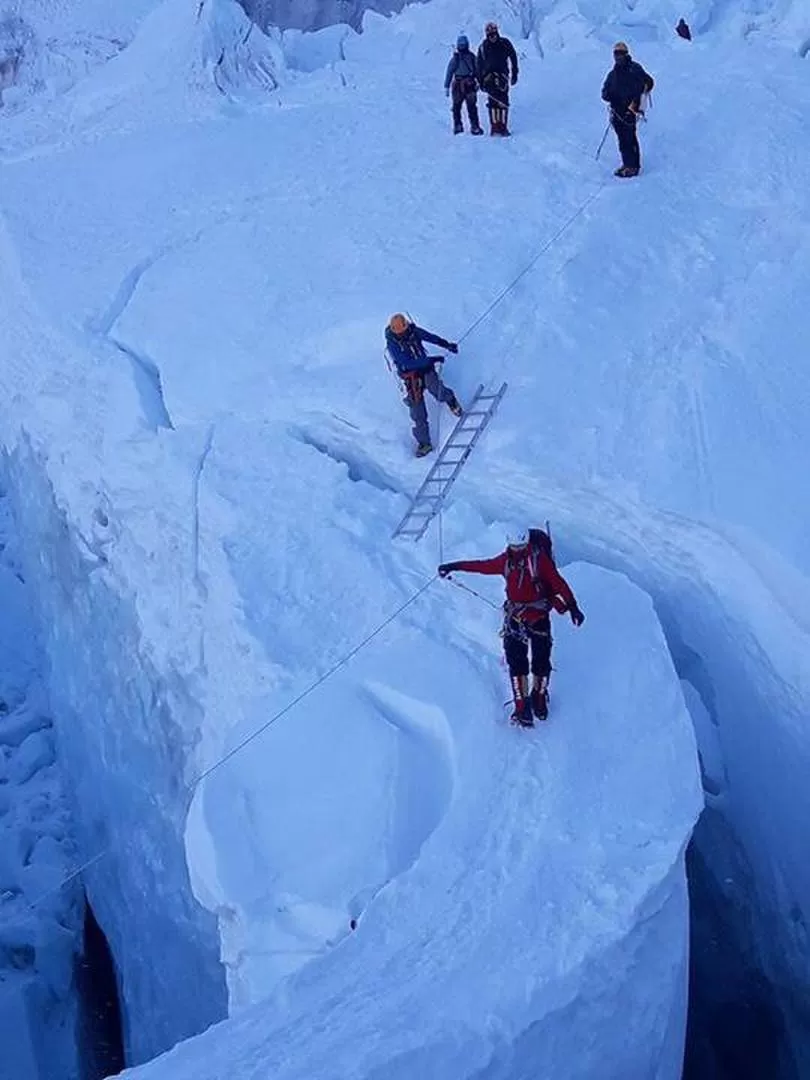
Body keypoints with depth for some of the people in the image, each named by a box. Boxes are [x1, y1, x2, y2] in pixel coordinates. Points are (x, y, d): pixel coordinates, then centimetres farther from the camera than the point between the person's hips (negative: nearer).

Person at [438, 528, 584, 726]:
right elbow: (483, 566, 15)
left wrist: (572, 606, -23)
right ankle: (522, 706, -2)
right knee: (516, 661, -6)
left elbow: (558, 583, -14)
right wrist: (454, 566, 20)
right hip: (515, 615, 3)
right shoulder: (506, 560, 1)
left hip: (539, 615, -3)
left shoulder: (539, 558, -12)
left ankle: (539, 697, 27)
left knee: (541, 659, 2)